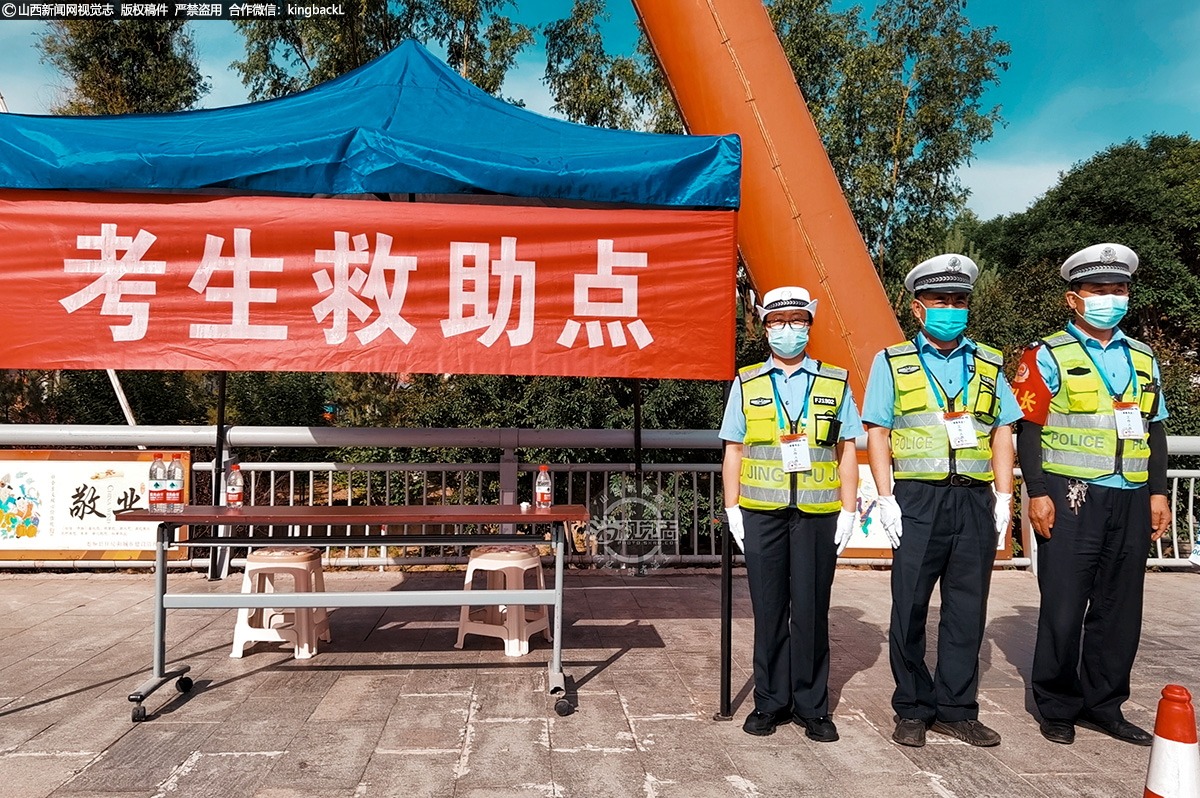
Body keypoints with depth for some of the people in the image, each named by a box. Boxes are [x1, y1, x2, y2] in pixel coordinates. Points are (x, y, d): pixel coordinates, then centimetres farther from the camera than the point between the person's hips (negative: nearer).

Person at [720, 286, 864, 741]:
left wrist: (848, 512, 2)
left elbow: (847, 452, 9)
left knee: (811, 610, 3)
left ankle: (811, 706, 17)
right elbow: (733, 450, 9)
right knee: (768, 608, 5)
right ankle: (770, 702, 19)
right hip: (761, 513, 0)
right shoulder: (746, 384, 10)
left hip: (817, 513, 0)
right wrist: (733, 510, 2)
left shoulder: (835, 383, 10)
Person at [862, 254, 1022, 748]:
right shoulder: (892, 362, 6)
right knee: (909, 609, 1)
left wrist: (1004, 497, 5)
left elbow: (1002, 432, 15)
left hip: (975, 501, 3)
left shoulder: (988, 364, 15)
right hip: (918, 499, -3)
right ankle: (913, 710, 16)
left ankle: (956, 710, 20)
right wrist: (885, 498, -6)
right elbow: (877, 432, 2)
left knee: (967, 609, 7)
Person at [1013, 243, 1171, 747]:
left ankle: (1104, 704, 24)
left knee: (1120, 608, 10)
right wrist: (1038, 493, -13)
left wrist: (1158, 492, 9)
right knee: (1064, 607, -1)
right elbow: (1028, 429, -6)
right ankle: (1057, 708, 14)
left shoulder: (1143, 359, 15)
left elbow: (1155, 430, 17)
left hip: (1132, 499, 5)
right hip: (1071, 498, -5)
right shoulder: (1047, 356, -1)